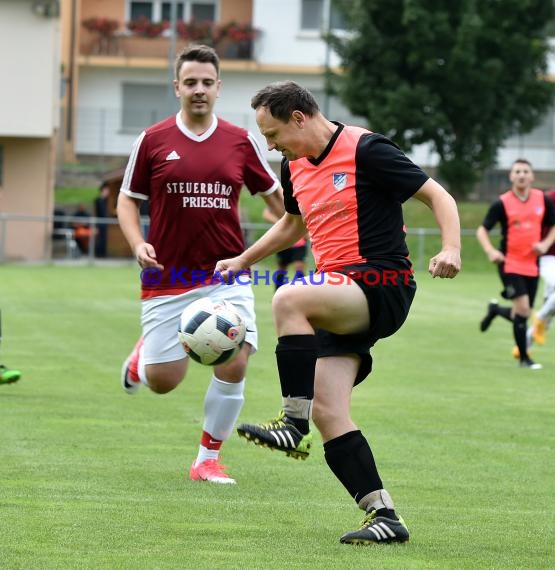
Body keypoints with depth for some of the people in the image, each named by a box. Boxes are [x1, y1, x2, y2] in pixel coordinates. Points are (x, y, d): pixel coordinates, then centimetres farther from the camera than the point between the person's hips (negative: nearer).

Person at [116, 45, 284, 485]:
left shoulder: (241, 141, 4)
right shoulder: (153, 141, 0)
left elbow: (274, 194, 14)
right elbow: (128, 200, 8)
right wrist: (138, 244, -9)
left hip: (226, 276, 1)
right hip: (168, 279, -1)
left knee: (234, 363, -14)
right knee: (164, 381, 0)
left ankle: (209, 458, 5)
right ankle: (144, 355, 39)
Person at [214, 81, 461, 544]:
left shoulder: (365, 150, -9)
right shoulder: (295, 166, 15)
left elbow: (438, 196, -9)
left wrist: (451, 250, -25)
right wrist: (242, 261, 33)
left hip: (382, 286, -8)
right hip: (341, 300, 8)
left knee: (288, 299, -33)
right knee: (327, 413, -7)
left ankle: (293, 424, -28)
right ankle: (384, 516, -4)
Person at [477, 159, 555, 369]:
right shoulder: (502, 203, -8)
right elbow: (482, 230, -4)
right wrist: (490, 251, -21)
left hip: (532, 264, 4)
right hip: (510, 264, -4)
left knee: (522, 314, 9)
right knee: (523, 309, -15)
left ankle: (495, 309, 43)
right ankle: (523, 358, -1)